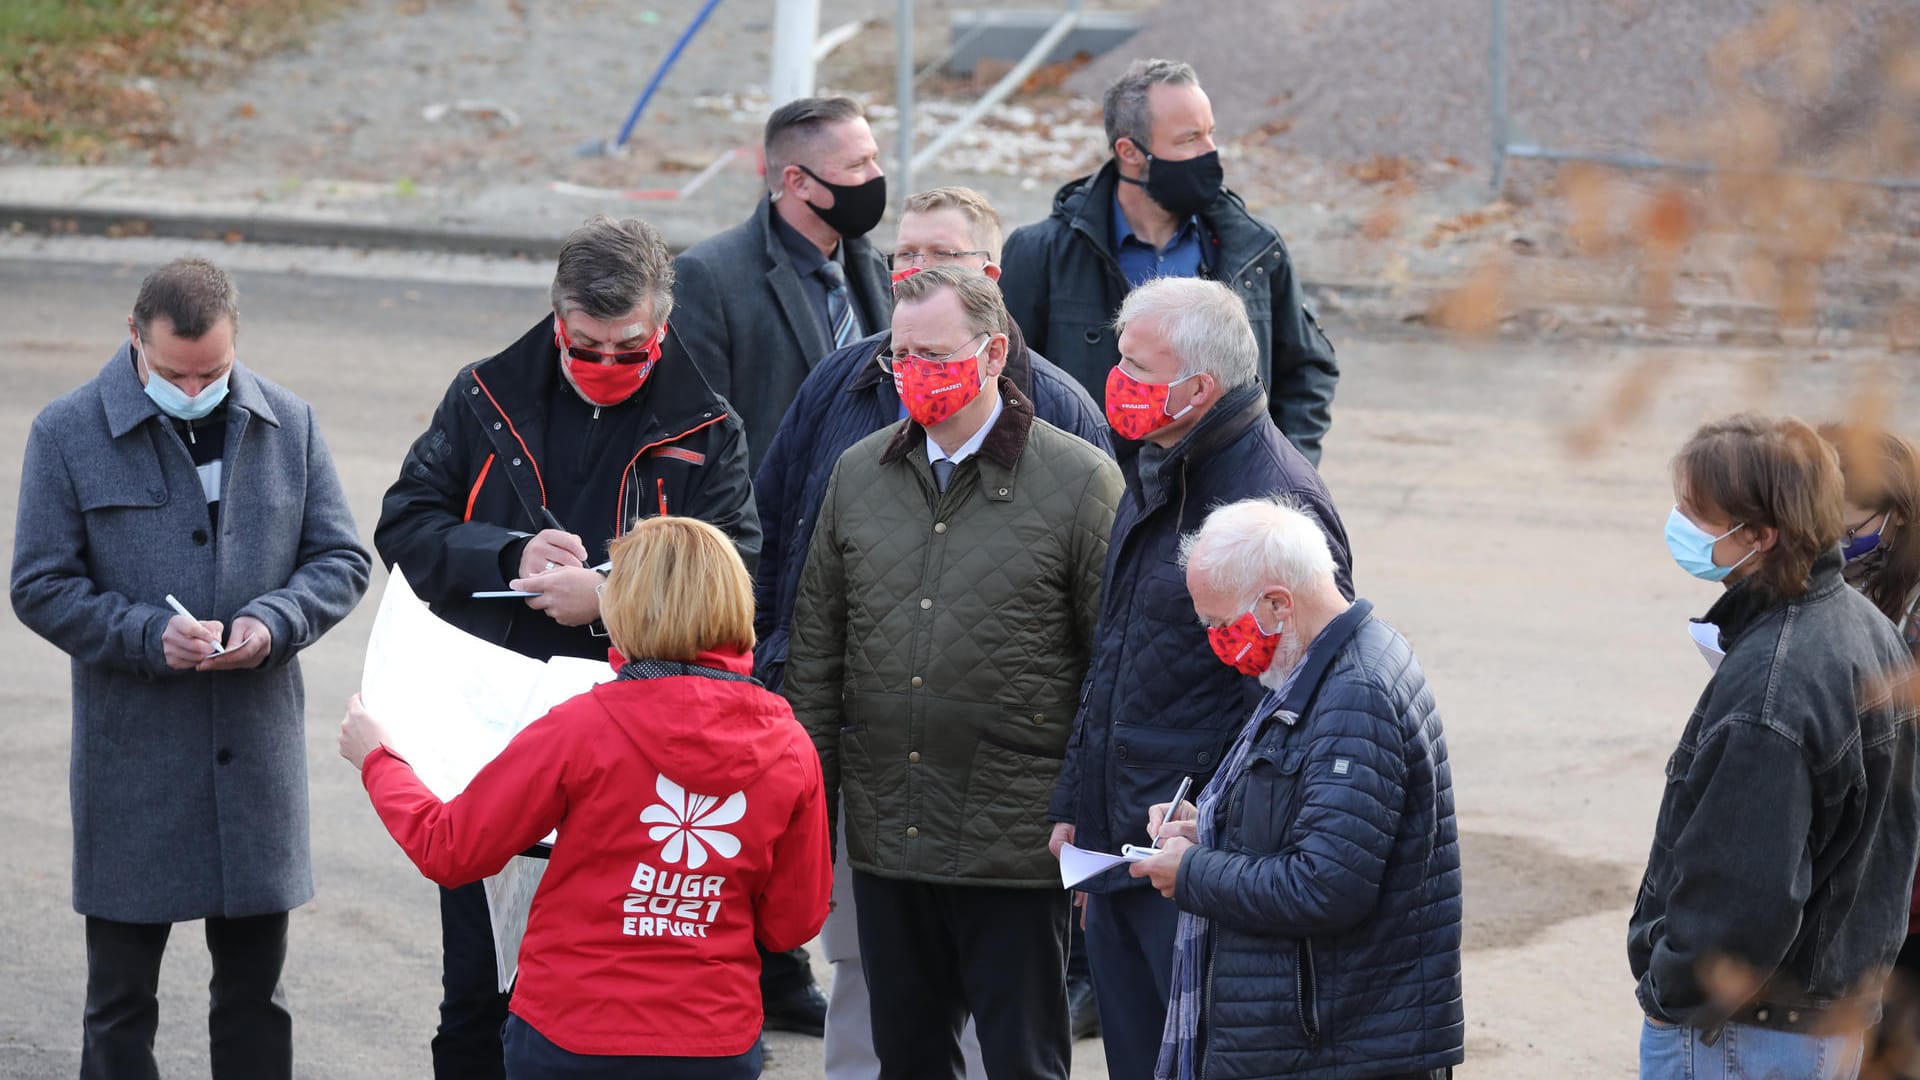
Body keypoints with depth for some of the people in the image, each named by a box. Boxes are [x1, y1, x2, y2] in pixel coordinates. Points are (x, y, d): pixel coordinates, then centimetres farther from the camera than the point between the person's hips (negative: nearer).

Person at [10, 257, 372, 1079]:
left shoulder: (287, 424, 5)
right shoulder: (67, 434, -4)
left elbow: (342, 560, 8)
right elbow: (41, 587, -4)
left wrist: (273, 623, -13)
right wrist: (150, 636, -19)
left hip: (258, 750, 3)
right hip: (131, 757, -3)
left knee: (254, 987, 12)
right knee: (121, 996, 5)